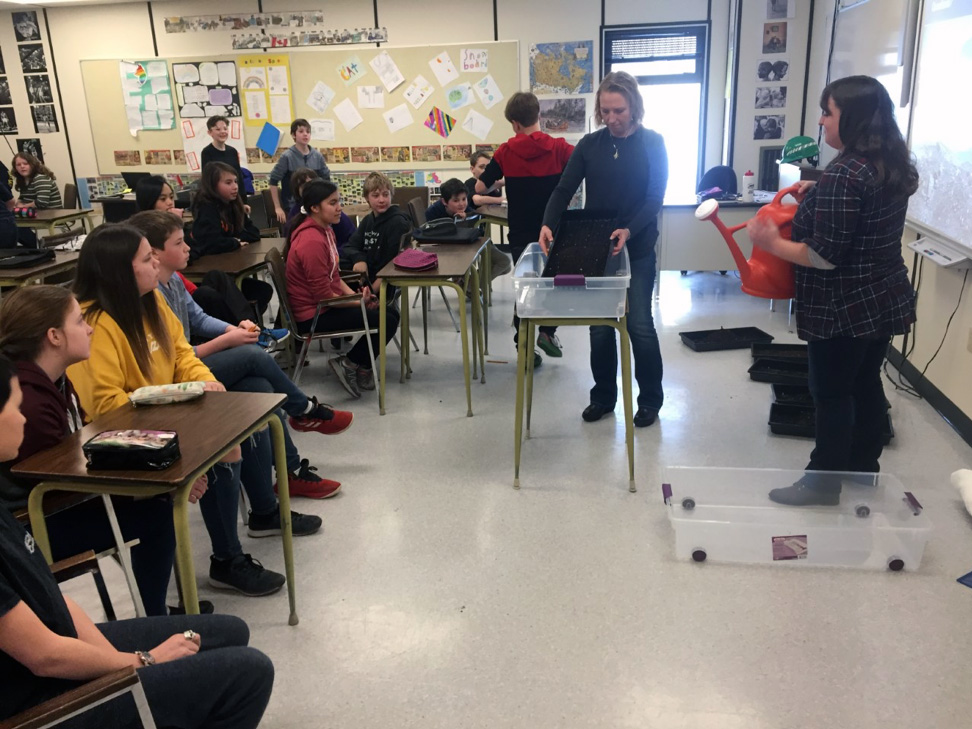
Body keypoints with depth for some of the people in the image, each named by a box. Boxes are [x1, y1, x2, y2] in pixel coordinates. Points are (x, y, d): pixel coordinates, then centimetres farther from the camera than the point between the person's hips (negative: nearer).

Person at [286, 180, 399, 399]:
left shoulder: (324, 230, 6)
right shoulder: (312, 241, -25)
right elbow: (323, 295, -23)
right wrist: (360, 303, -13)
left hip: (327, 305, 10)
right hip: (314, 315, -10)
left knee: (391, 312, 9)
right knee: (387, 321, -11)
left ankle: (362, 368, 15)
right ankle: (350, 364, 3)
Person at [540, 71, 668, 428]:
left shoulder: (653, 143, -4)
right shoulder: (589, 144, 3)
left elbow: (655, 197, -10)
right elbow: (564, 190, -2)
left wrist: (629, 231, -27)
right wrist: (548, 224, -21)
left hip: (637, 249, -3)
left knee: (639, 325, 0)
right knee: (599, 325, 8)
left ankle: (650, 398, 18)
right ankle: (603, 395, 24)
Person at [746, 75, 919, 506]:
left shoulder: (844, 173, -23)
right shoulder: (894, 166, 7)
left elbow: (824, 255, -24)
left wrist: (772, 243, -13)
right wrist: (815, 198, 14)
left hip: (844, 308, -9)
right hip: (883, 301, 9)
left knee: (831, 394, 3)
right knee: (866, 384, 19)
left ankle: (824, 483, 16)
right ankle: (864, 471, 34)